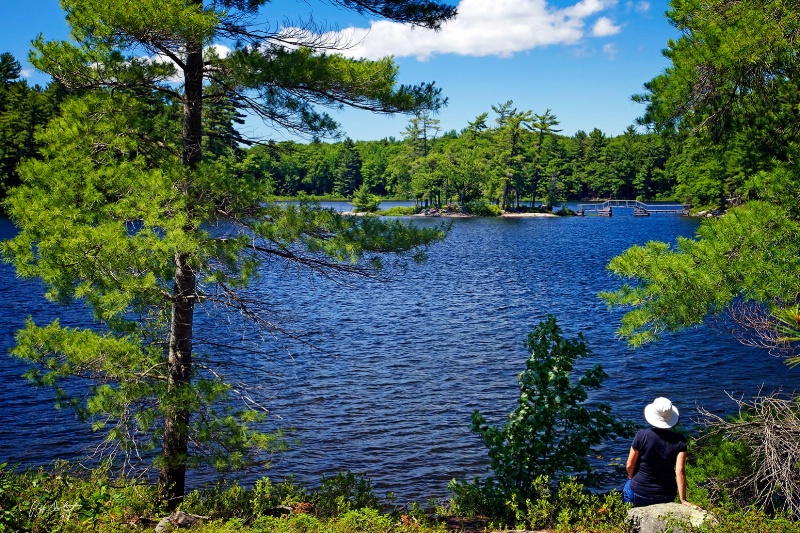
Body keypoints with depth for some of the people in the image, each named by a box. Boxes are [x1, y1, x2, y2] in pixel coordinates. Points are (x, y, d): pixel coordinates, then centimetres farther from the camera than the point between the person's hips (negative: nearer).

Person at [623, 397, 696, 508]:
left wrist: (632, 478, 13)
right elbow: (680, 471, -16)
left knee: (627, 487, 29)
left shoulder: (642, 435, -16)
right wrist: (683, 500, -12)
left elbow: (629, 466, -8)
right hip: (667, 496, 3)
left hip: (639, 494, -3)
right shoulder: (679, 441, -12)